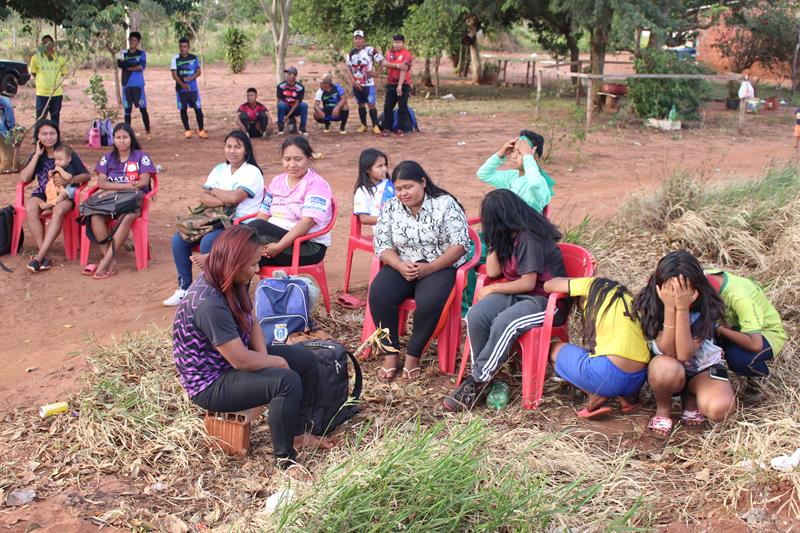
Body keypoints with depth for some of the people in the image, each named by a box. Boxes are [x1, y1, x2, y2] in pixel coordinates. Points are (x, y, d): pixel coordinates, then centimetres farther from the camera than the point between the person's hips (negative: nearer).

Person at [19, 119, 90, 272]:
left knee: (58, 211, -38)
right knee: (30, 209, -33)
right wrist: (37, 155, -5)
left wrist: (69, 180, -16)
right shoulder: (37, 156, 12)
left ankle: (39, 256, -38)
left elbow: (86, 175, 3)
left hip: (65, 194, -3)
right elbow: (24, 178, -3)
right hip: (43, 194, 3)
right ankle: (44, 256, -33)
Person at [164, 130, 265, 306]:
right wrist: (223, 201, -17)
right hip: (217, 220, 7)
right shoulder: (219, 169, 13)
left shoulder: (252, 172, -7)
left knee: (207, 242, -31)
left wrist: (213, 191, -5)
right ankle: (184, 288, 2)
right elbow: (203, 197, 2)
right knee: (178, 239, -9)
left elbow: (235, 197, -23)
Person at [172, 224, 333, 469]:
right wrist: (276, 362, -13)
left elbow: (252, 323, 7)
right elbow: (240, 360, -30)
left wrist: (264, 357, -10)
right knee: (287, 381, -28)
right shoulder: (208, 304, -33)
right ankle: (285, 460, -14)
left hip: (233, 359, 10)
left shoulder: (230, 284, -4)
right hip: (210, 384, -10)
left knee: (307, 360, 7)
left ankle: (297, 432, 22)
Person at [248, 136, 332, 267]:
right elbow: (263, 214, 8)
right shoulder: (277, 181, 14)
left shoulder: (316, 185, -7)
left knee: (257, 227, -28)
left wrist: (279, 247, -29)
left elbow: (307, 222, -19)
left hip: (309, 247, -5)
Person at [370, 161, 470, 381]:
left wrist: (429, 268, -21)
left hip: (440, 266, -3)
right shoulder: (390, 208, 6)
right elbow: (382, 245, 2)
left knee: (430, 301, -34)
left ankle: (413, 355, -12)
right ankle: (391, 353, -12)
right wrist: (401, 266, -18)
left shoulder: (445, 204, -6)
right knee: (378, 294, -27)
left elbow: (460, 244, -11)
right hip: (402, 266, 4)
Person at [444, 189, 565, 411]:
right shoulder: (508, 236, 10)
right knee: (476, 316, -20)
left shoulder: (530, 238, -17)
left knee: (503, 324, -35)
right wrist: (495, 242, 3)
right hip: (516, 295, 8)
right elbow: (492, 271, 7)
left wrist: (492, 290, -8)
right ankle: (482, 378, -13)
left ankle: (477, 382, -21)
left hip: (547, 301, -8)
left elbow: (528, 283, -19)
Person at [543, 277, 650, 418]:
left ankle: (596, 395, 1)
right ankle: (626, 396, 12)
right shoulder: (628, 296, 24)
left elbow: (548, 285, 18)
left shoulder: (593, 285, 9)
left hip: (608, 375, -6)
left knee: (553, 349, 20)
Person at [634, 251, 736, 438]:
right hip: (668, 368, 0)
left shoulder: (706, 308, -22)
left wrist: (682, 308, -38)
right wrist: (670, 308, -37)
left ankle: (691, 398, 4)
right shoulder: (648, 305, -21)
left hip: (703, 367, 0)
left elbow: (684, 355, -31)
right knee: (666, 368, -39)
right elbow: (668, 352, -28)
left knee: (720, 408, -33)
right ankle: (662, 408, -6)